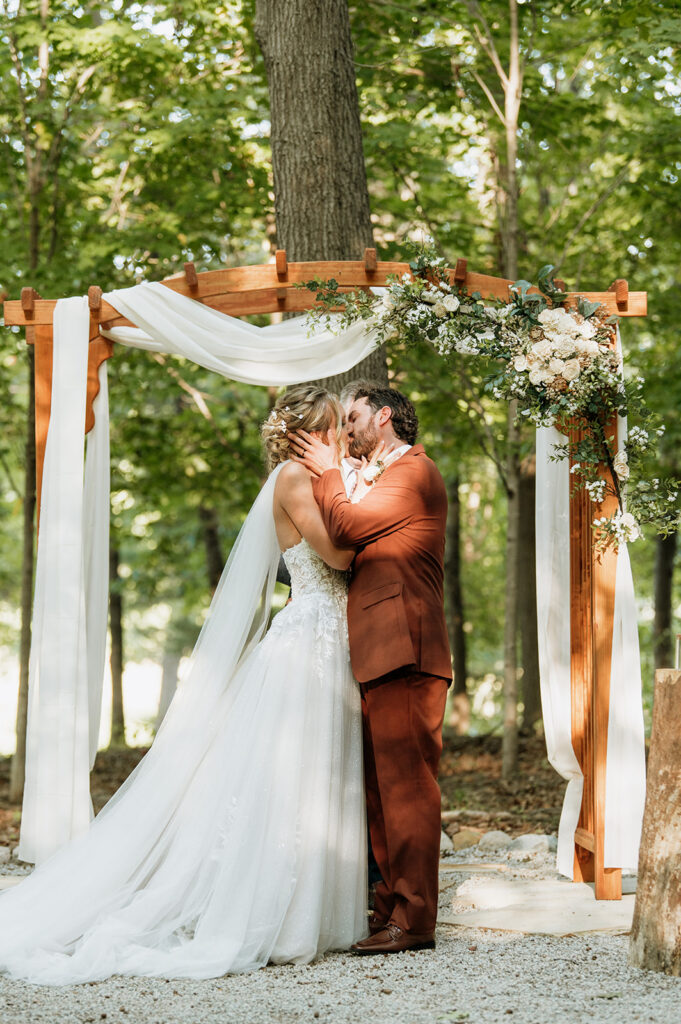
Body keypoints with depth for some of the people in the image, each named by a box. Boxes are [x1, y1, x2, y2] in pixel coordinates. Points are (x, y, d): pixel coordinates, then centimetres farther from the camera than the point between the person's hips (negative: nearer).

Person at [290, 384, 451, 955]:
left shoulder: (413, 471, -7)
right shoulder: (391, 479, 26)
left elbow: (346, 527, -15)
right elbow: (354, 541, 24)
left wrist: (328, 472, -1)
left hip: (404, 656, -11)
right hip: (381, 658, 11)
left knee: (406, 785, -10)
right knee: (382, 787, 11)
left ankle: (414, 919, -10)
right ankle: (393, 906, 16)